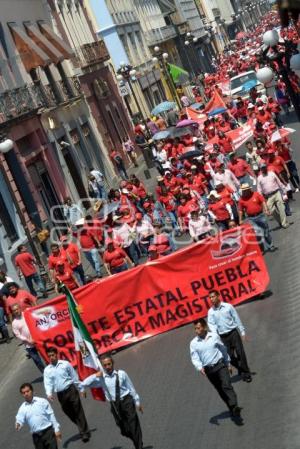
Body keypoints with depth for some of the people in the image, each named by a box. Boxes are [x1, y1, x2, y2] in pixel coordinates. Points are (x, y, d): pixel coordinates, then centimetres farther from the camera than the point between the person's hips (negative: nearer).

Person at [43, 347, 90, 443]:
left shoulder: (65, 364, -2)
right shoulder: (47, 370, 3)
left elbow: (74, 377, 5)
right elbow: (47, 383, -7)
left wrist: (81, 389, 6)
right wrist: (49, 394, -26)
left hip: (71, 390, -3)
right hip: (60, 395, 3)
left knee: (78, 412, -3)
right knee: (71, 414, 10)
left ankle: (84, 433, 3)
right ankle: (83, 430, 25)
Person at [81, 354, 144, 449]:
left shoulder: (121, 374, -5)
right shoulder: (101, 378, -2)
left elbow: (131, 388, 2)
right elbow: (84, 384, -5)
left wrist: (137, 402, 7)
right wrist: (95, 376, -16)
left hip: (126, 401, -3)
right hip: (114, 405, 3)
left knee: (134, 425, -3)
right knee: (124, 430, 10)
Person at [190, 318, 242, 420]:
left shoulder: (214, 336, 1)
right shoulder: (193, 343, -1)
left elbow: (223, 349, 12)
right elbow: (195, 358, -5)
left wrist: (228, 363, 16)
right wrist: (200, 368, -24)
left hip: (220, 365, -1)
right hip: (208, 370, 1)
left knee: (226, 386, -19)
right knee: (221, 391, 6)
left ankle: (234, 407, -31)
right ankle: (233, 410, 15)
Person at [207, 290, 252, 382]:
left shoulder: (228, 306, -3)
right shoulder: (211, 312, 1)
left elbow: (237, 319, 2)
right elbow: (211, 324, -7)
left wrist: (242, 332, 2)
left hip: (233, 332, -2)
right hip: (223, 337, 2)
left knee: (240, 353, -6)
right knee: (231, 356, 2)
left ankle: (246, 373, 5)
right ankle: (241, 370, 22)